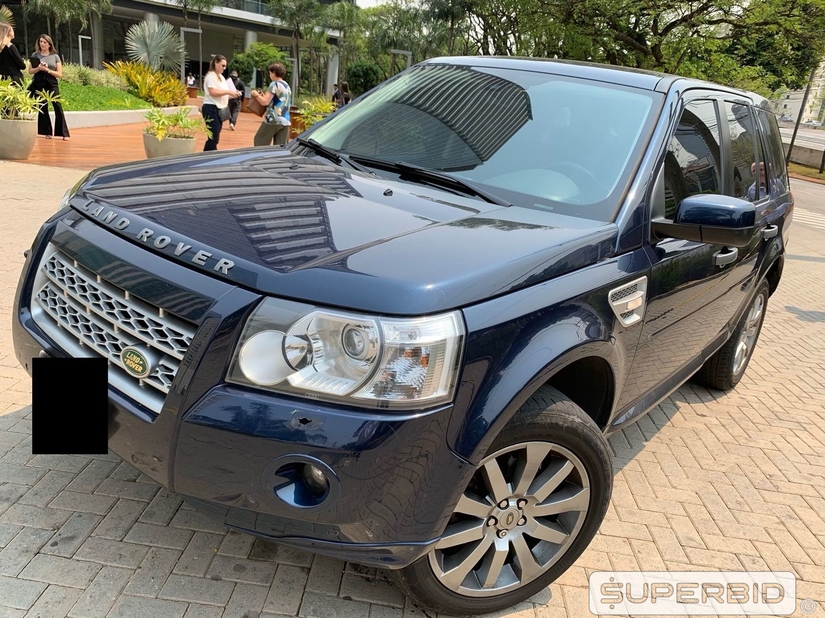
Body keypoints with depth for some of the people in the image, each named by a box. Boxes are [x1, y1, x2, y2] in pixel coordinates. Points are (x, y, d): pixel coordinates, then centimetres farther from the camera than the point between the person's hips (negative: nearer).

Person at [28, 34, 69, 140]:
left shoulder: (55, 57, 5)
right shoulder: (35, 55, 9)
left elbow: (59, 74, 1)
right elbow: (30, 71, 7)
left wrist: (47, 70, -12)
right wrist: (38, 68, -12)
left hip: (52, 84, -1)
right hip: (38, 84, 1)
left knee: (58, 107, -10)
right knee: (42, 108, 2)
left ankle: (64, 133, -9)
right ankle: (47, 132, 9)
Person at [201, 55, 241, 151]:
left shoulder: (221, 77, 19)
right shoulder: (211, 76, -10)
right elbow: (213, 92, -22)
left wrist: (232, 94, 3)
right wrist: (229, 92, -21)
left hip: (219, 109, 10)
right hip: (211, 109, -10)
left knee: (215, 138, 9)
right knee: (213, 138, -12)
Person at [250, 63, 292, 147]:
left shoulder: (274, 84, -7)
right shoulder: (287, 86, 17)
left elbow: (265, 102, -14)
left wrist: (256, 94, 4)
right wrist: (263, 96, 23)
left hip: (273, 120, -7)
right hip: (285, 121, 7)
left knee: (259, 143, 5)